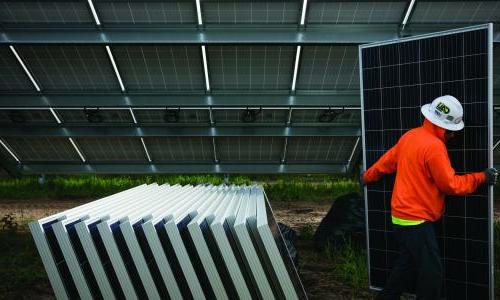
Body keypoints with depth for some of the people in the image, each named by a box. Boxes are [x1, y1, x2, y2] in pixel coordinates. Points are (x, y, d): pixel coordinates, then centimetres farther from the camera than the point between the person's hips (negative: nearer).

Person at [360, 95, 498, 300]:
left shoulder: (409, 136, 5)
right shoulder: (434, 146, -20)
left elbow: (387, 161, 17)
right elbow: (451, 184, -15)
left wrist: (368, 177, 31)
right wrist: (481, 177, -4)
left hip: (402, 215, 9)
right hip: (417, 220, -9)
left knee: (408, 264, 22)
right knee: (431, 271, 1)